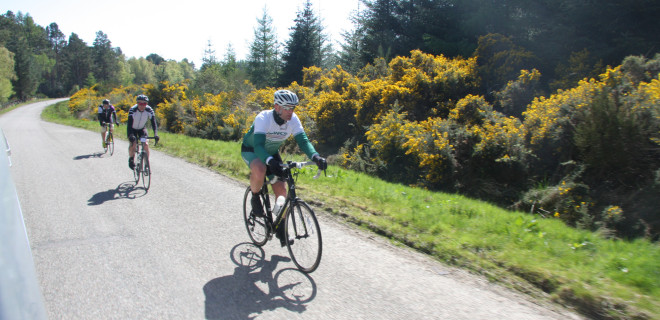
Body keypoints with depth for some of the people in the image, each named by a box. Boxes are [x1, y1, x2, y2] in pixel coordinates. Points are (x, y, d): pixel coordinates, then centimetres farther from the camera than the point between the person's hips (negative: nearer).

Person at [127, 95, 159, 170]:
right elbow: (129, 124, -36)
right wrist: (130, 135, -50)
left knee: (146, 144, -16)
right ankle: (131, 159, 5)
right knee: (133, 144, -22)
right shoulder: (132, 110, -30)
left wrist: (155, 134, -42)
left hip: (142, 128, 2)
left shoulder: (149, 110, -24)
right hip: (133, 129, -2)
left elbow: (153, 123, -27)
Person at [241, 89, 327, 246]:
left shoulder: (293, 119, -21)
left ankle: (281, 228, 11)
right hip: (251, 150, -5)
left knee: (281, 190, -6)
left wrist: (315, 157, -48)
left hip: (272, 152, 5)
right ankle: (255, 198, -7)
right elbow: (258, 146, -45)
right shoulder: (263, 118, -35)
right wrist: (270, 161, -64)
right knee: (260, 170, -39)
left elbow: (303, 140, -28)